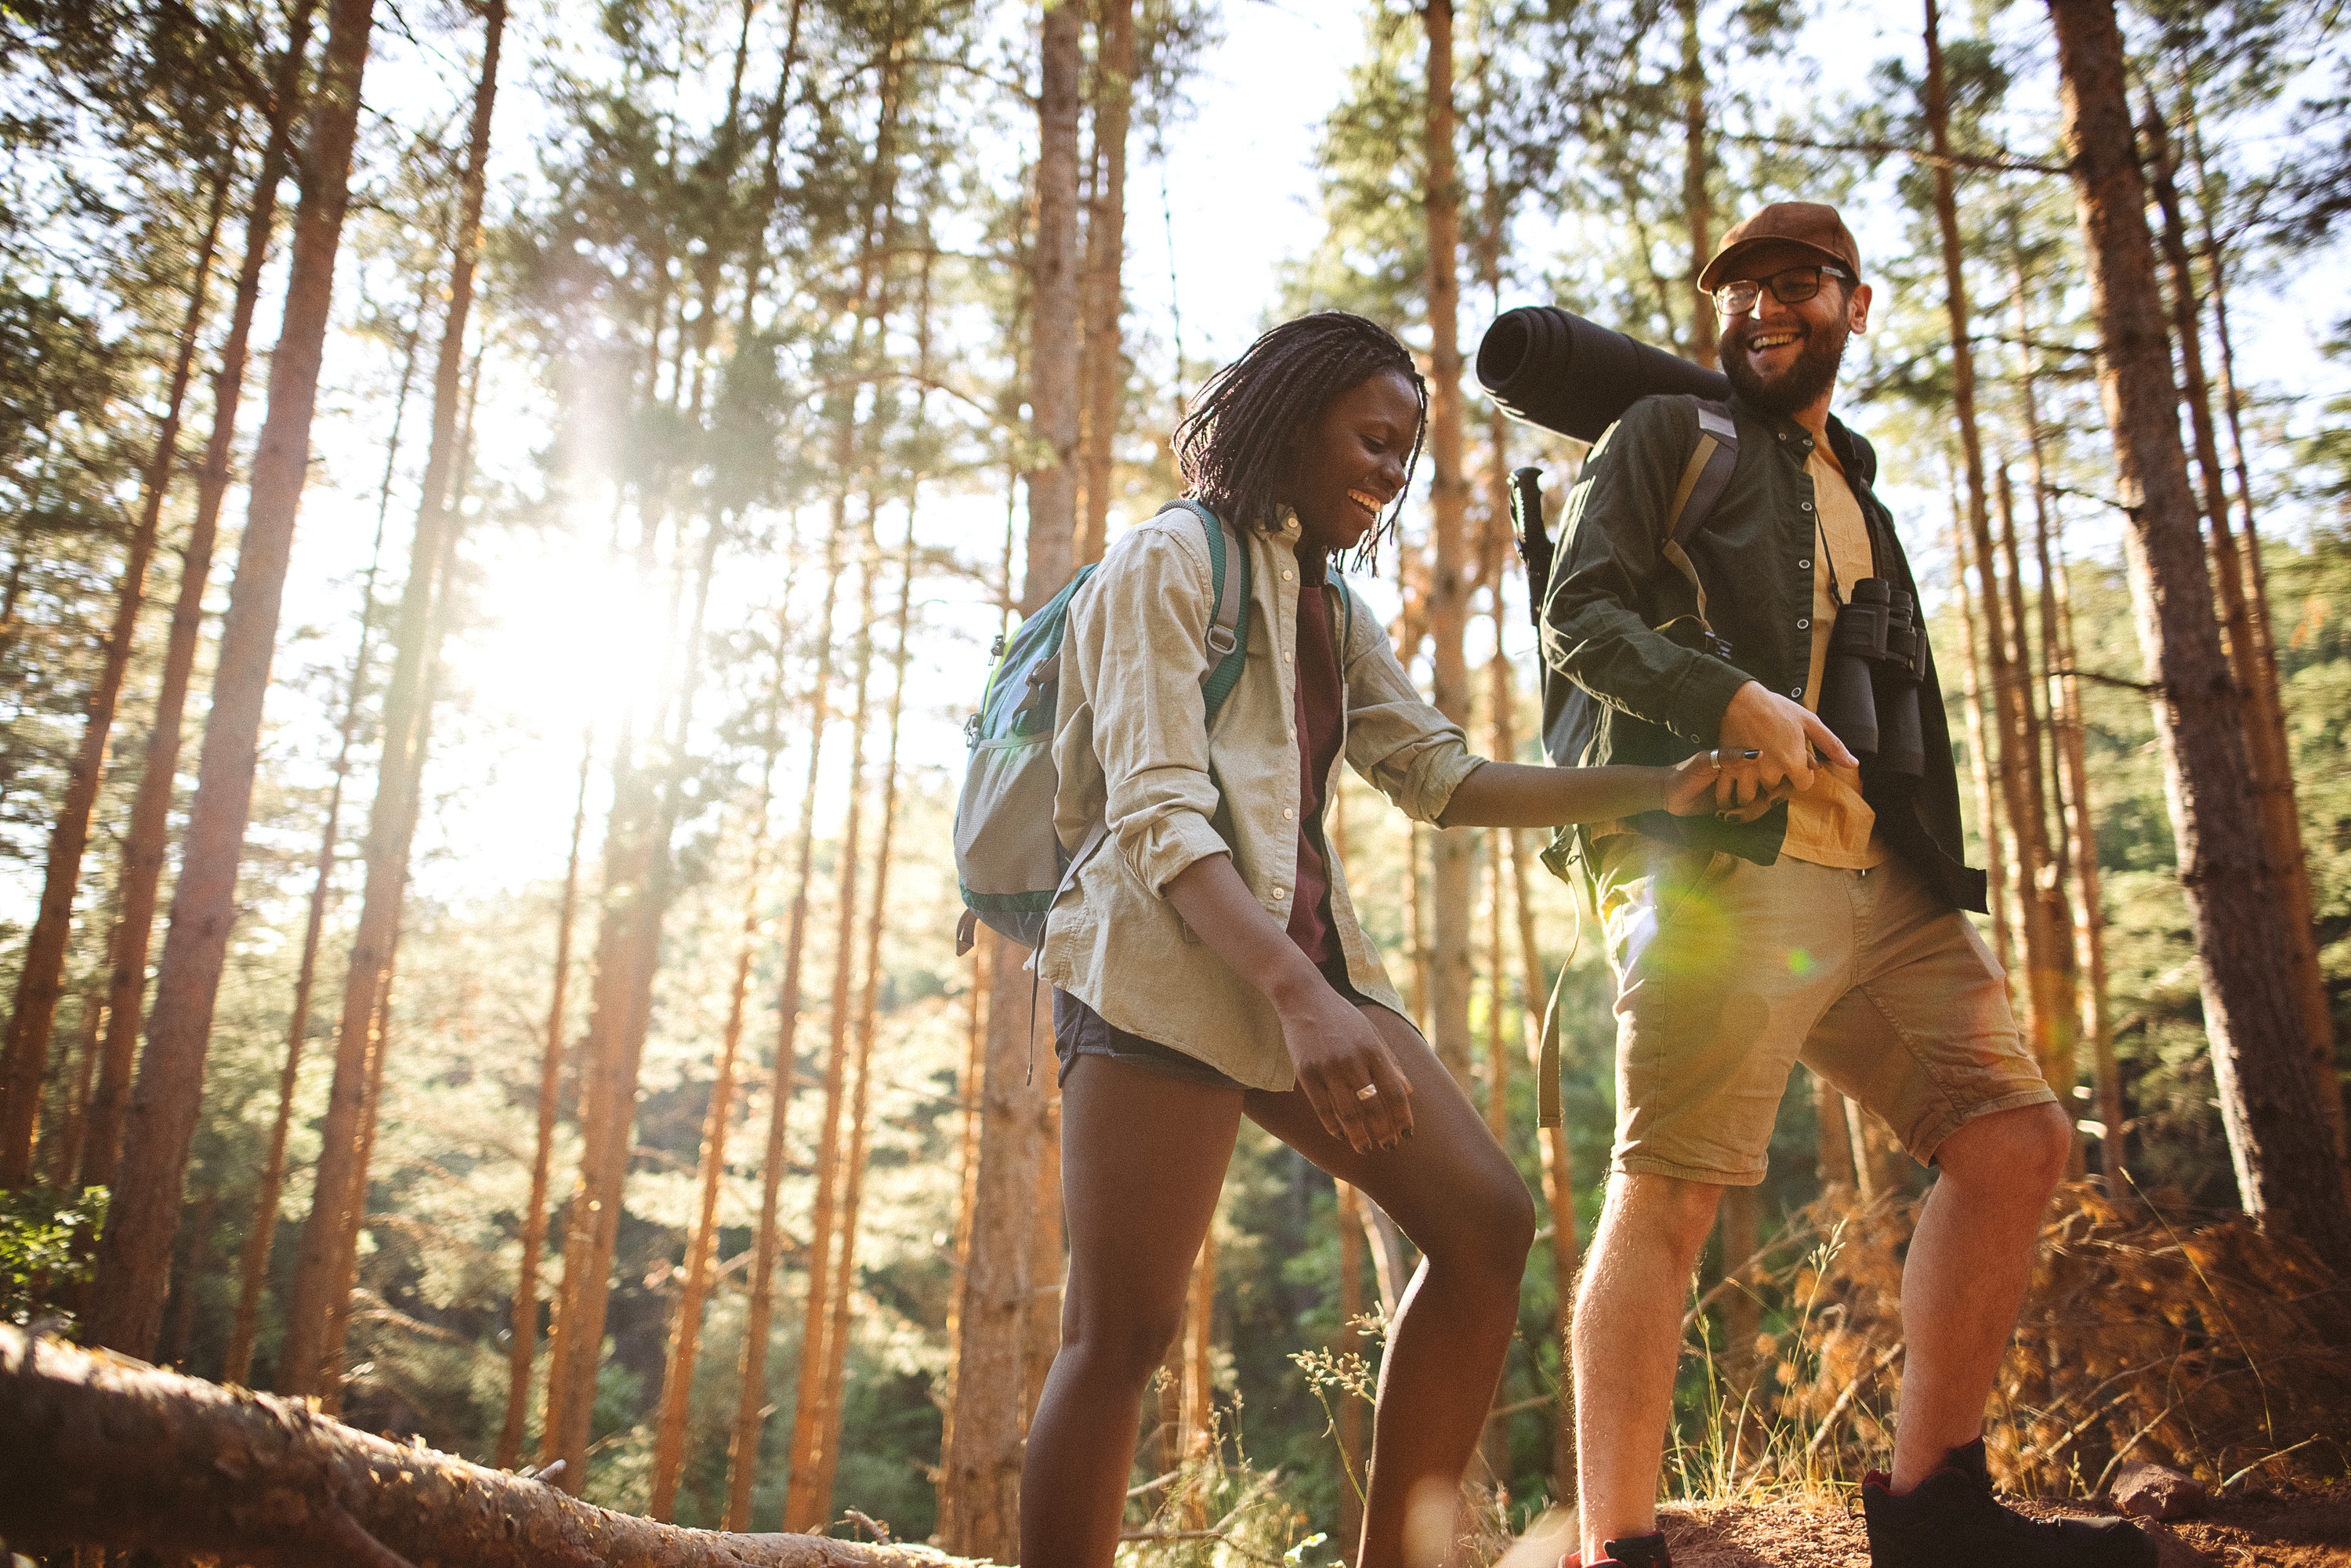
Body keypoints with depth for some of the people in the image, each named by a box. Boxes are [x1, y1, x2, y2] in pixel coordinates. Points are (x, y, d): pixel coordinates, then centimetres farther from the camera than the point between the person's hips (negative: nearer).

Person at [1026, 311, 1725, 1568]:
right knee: (1121, 1335, -9)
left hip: (1301, 961, 8)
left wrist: (1657, 791, 7)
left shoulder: (1331, 611, 23)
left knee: (1486, 1224, -1)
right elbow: (1157, 816, -14)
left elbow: (1444, 781, 16)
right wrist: (1299, 997, -28)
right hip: (1165, 968, -8)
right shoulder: (1170, 560, -2)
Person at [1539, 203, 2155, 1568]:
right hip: (1715, 865, -7)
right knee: (1670, 1192, -13)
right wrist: (1730, 698, -20)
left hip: (1881, 884, 7)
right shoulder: (1670, 437, 10)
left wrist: (1943, 879, 19)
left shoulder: (1858, 497, 30)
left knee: (2019, 1137, 1)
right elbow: (1578, 614, -4)